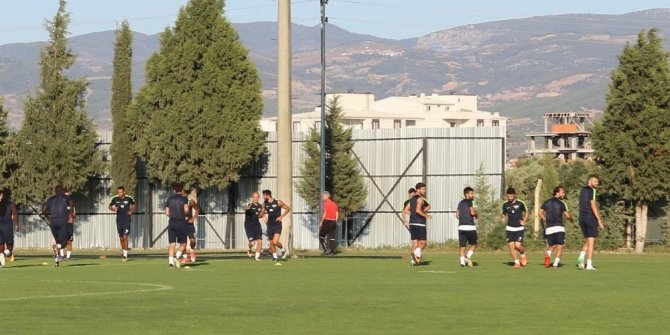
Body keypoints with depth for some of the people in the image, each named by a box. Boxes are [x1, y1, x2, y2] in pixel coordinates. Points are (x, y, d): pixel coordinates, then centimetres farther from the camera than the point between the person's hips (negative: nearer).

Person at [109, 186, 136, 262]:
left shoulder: (129, 198, -4)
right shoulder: (115, 199, -2)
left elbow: (134, 204, 16)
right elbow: (110, 206, 13)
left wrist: (131, 211, -1)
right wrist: (113, 209, -9)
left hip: (127, 220, -3)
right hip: (119, 221, 3)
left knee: (125, 237, -11)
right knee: (121, 238, 10)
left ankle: (125, 255, -10)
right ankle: (124, 252, 27)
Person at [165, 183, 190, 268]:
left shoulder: (169, 199, 10)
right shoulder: (183, 198, -2)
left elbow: (167, 213, 9)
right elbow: (186, 210, -12)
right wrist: (186, 216, 9)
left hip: (171, 223, 3)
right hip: (181, 222, -3)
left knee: (172, 243, 3)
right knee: (183, 243, 6)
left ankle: (170, 261, -8)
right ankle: (177, 256, -16)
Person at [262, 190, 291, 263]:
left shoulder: (278, 203, -10)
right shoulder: (265, 204, 3)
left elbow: (288, 208, 1)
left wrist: (281, 216, -8)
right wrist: (265, 219, 4)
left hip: (277, 225, -5)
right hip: (270, 226, 5)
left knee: (275, 242, -17)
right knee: (271, 243, 5)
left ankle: (283, 250, 10)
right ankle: (274, 256, 23)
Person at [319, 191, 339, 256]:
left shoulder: (326, 204, -11)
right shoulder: (334, 204, 12)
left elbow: (324, 214, -16)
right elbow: (337, 214, 13)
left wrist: (321, 222, -8)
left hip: (327, 221, -7)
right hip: (333, 222, 7)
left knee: (321, 236, 4)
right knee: (331, 237, 8)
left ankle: (326, 249, -7)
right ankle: (332, 251, 4)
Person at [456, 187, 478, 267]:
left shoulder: (460, 203, 17)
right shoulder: (469, 202, -5)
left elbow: (457, 215, 18)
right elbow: (472, 212, -16)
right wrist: (476, 214, 5)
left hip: (461, 227, 6)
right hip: (470, 227, -6)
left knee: (462, 245, 5)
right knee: (473, 244, 8)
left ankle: (462, 261, -4)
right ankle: (468, 256, -10)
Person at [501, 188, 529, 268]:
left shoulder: (520, 203, -5)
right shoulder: (505, 205, 3)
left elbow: (526, 212, 10)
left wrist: (524, 221, -2)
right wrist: (504, 219, -4)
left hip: (519, 228, -3)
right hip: (510, 228, 3)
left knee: (518, 245, -13)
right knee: (511, 246, -5)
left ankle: (523, 255, 18)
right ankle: (517, 262, 4)